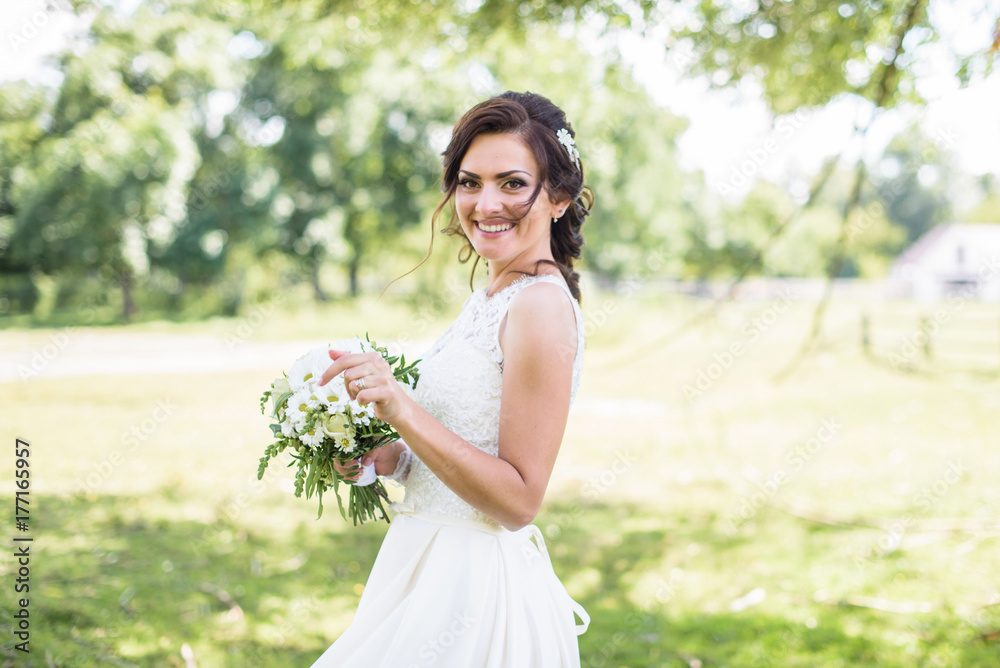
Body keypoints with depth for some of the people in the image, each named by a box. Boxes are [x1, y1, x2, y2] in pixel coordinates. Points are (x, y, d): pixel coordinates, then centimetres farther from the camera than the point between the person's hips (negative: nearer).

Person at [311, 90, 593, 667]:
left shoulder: (542, 306, -18)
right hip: (434, 570, 8)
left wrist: (402, 410, -25)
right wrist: (389, 457, 2)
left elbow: (519, 499, -20)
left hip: (472, 591, -8)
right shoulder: (492, 296, 9)